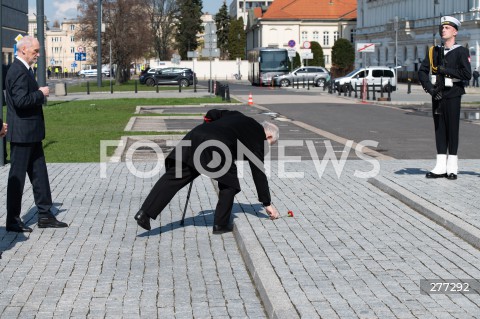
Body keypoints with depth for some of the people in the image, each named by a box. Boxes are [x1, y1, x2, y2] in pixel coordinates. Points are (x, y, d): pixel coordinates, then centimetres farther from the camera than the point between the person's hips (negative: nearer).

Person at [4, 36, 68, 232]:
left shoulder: (24, 70, 15)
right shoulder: (18, 71, -18)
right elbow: (21, 101, -27)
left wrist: (39, 95, 7)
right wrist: (41, 94, -15)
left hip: (31, 133, 10)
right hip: (22, 133, -10)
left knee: (39, 174, 13)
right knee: (17, 177, -1)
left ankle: (45, 215, 19)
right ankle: (13, 220, 8)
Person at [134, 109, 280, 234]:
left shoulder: (237, 116, 34)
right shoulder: (258, 137, 16)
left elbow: (211, 114, 26)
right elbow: (259, 172, 14)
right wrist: (267, 203, 20)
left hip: (194, 135, 6)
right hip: (215, 148, -6)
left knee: (173, 177, 1)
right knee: (229, 182, 15)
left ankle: (144, 213, -5)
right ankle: (221, 224, 17)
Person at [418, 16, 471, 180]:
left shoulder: (461, 51, -3)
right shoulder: (434, 51, 10)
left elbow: (467, 74, -13)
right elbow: (422, 72, 5)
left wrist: (446, 70, -14)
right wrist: (430, 88, -8)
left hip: (453, 94, -4)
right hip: (437, 95, 4)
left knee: (452, 128, 0)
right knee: (439, 129, 6)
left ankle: (452, 167, 6)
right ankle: (441, 166, 10)